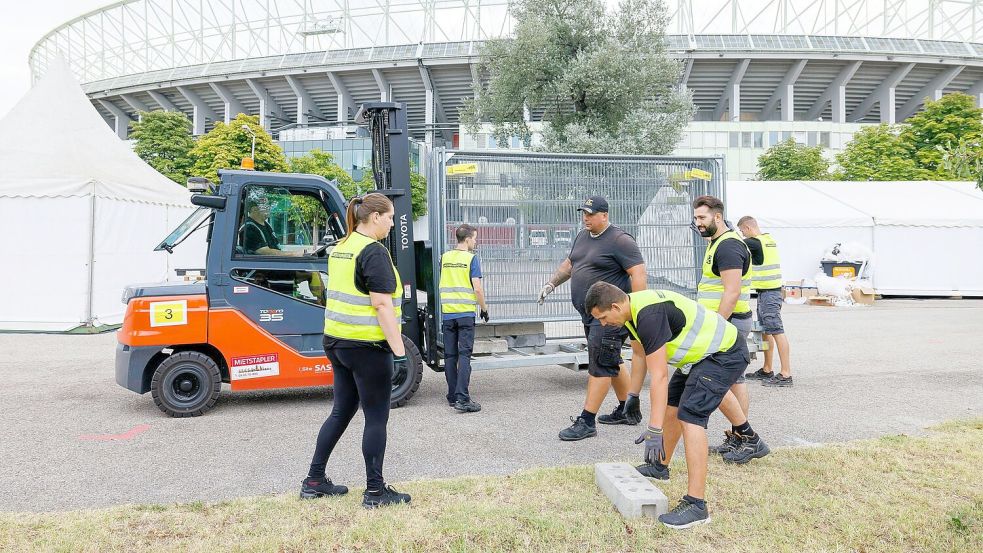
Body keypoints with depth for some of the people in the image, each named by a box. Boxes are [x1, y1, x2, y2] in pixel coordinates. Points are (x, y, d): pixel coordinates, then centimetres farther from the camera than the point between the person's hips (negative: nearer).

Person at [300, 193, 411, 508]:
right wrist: (399, 350, -18)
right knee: (376, 417, 3)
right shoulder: (374, 252, -16)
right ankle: (375, 491, 11)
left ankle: (314, 481, 25)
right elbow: (383, 305, -20)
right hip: (367, 346, -9)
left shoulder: (340, 248, 11)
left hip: (337, 341, 9)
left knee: (341, 412, 17)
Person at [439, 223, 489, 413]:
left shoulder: (444, 257, 8)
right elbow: (477, 288, -10)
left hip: (447, 313, 5)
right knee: (464, 355, -4)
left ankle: (452, 397, 15)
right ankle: (462, 398, -11)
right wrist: (484, 309, 1)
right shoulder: (471, 258, -7)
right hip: (466, 312, -4)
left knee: (450, 356, 9)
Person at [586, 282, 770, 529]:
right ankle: (659, 466, 38)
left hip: (725, 354, -10)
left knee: (690, 417, -19)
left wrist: (654, 430, -26)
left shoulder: (648, 315, -28)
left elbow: (659, 376, -28)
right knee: (671, 406, 17)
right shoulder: (633, 309, 2)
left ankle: (696, 504, -17)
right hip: (704, 353, 10)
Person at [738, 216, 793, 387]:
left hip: (768, 293, -10)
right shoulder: (769, 239, 14)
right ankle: (767, 371, 24)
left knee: (776, 331, -9)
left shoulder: (755, 242, -15)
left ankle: (785, 374, -9)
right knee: (766, 331, 15)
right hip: (769, 291, 10)